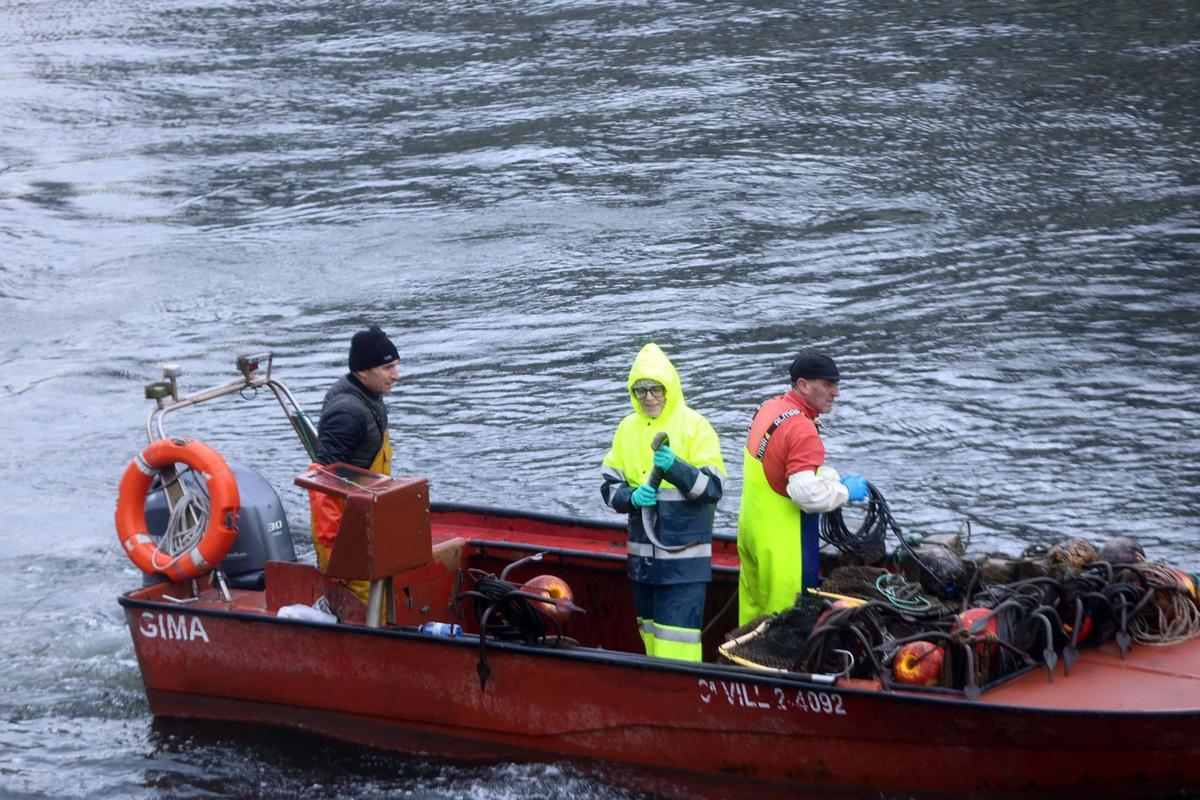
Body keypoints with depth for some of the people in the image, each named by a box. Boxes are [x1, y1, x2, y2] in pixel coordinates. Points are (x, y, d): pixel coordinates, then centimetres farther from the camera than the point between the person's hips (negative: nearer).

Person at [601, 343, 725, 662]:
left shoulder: (694, 426, -6)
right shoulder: (628, 428, 9)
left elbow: (713, 488, -10)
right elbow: (610, 485, 11)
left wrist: (676, 468, -26)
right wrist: (631, 497, -11)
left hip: (684, 556, -6)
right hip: (643, 552, 6)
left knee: (677, 628, -11)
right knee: (650, 629, 12)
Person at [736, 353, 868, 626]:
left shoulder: (768, 409, 6)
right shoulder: (802, 430, -22)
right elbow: (808, 493, -29)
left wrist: (835, 478, 5)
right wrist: (845, 491, -13)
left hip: (751, 528, 9)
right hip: (783, 540, -9)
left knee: (754, 610, 19)